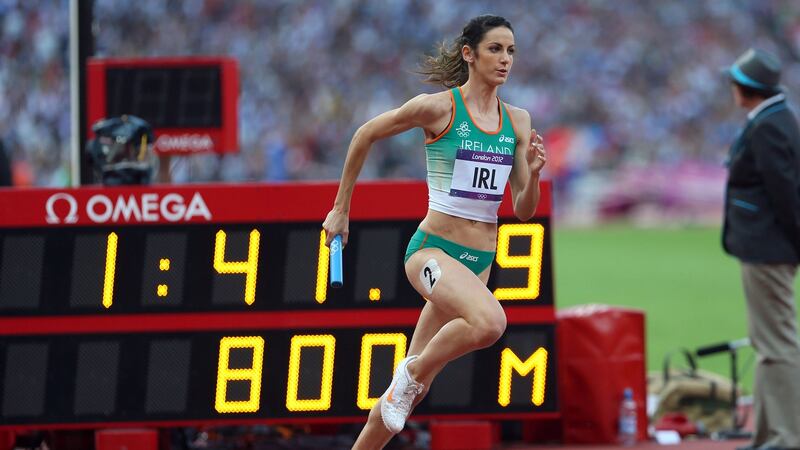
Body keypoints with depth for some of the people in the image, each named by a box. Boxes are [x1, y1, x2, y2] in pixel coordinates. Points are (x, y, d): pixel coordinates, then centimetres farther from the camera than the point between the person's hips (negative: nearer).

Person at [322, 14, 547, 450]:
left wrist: (532, 173, -12)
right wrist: (340, 209, 11)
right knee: (489, 321, -35)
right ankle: (411, 374, -10)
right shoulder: (438, 107, -8)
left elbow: (523, 210, 9)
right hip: (433, 249, -6)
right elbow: (365, 135, 6)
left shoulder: (518, 121, 7)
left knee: (412, 388, 9)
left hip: (479, 263, 6)